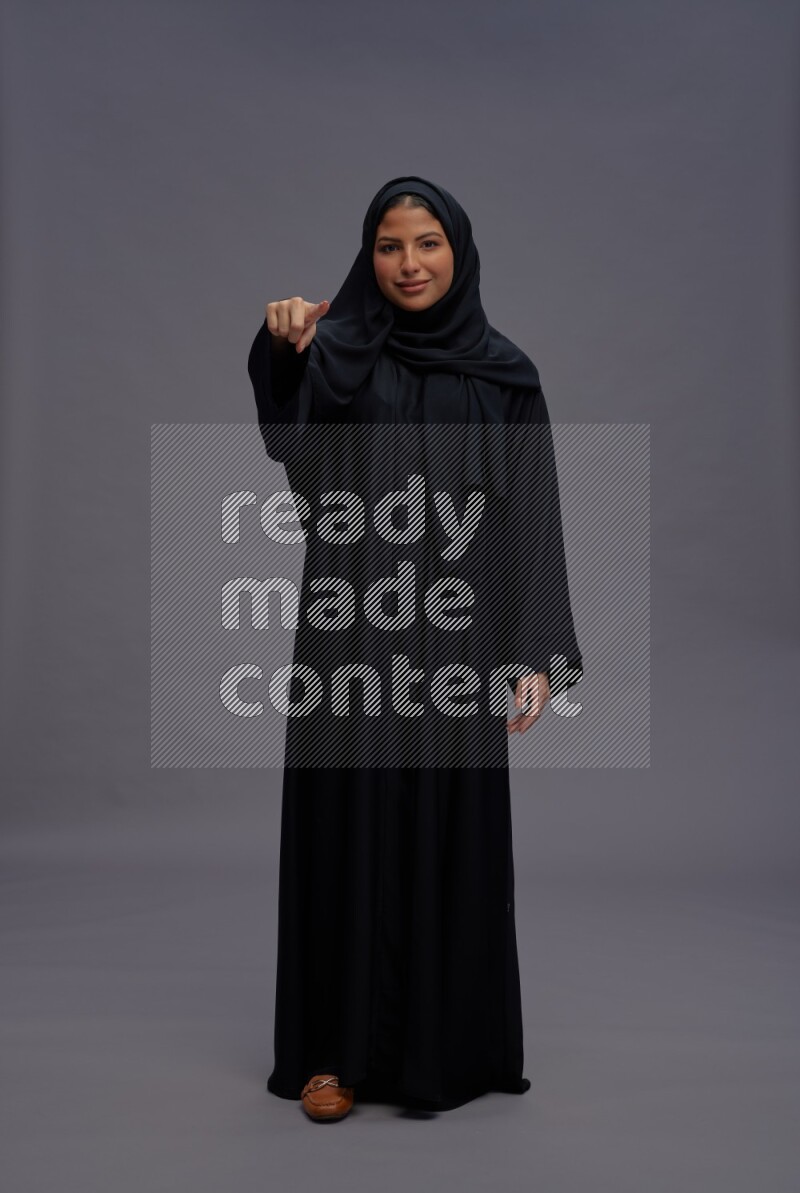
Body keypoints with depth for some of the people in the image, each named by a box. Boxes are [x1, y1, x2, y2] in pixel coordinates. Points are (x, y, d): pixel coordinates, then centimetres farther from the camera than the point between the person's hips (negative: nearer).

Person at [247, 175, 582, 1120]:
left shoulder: (505, 373, 7)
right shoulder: (339, 354, 3)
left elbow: (532, 517, 3)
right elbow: (288, 438, -20)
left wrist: (539, 653, -6)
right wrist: (281, 345, -40)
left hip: (454, 637, 1)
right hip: (351, 633, -1)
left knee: (452, 835, 7)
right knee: (347, 829, 4)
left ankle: (446, 1042, 24)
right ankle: (338, 1048, 18)